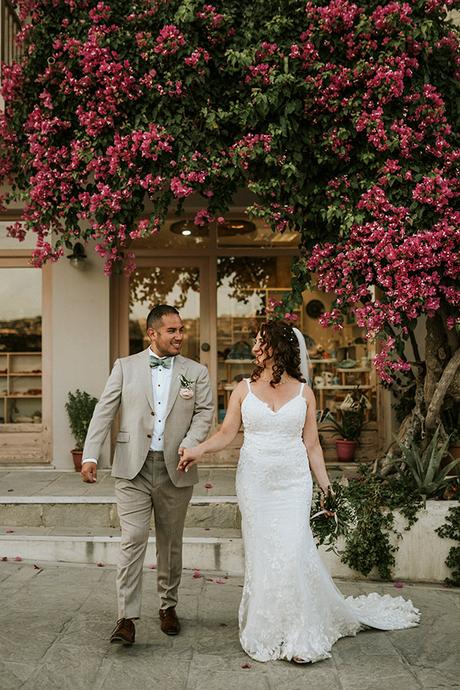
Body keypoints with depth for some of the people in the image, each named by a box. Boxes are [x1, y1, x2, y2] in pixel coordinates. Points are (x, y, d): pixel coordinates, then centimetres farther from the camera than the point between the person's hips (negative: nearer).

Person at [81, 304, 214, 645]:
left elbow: (205, 413, 0)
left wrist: (189, 445, -19)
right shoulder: (125, 367, 4)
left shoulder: (196, 372, 6)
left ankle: (169, 606, 29)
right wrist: (90, 455, -11)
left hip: (175, 469, 1)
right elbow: (104, 412, 0)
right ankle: (127, 617, -1)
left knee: (171, 543, 13)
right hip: (133, 468, -1)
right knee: (133, 540, -7)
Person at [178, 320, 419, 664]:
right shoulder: (245, 389, 6)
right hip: (255, 481, 1)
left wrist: (326, 485, 3)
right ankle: (265, 632, 18)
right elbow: (227, 433, 3)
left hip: (293, 482, -1)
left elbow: (312, 444, 7)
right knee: (260, 555, 3)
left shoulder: (303, 392, 4)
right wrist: (199, 450, -15)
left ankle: (300, 637, 4)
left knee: (291, 554, -8)